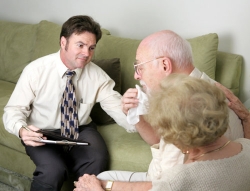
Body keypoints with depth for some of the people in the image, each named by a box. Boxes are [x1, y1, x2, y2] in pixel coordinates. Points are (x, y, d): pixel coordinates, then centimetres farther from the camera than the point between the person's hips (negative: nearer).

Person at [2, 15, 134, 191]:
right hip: (44, 134, -2)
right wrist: (22, 130, -33)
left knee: (98, 162, -29)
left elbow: (117, 107, -6)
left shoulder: (97, 75, -5)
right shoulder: (35, 71, -13)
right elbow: (13, 110, -9)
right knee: (53, 170, -32)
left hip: (81, 131, 3)